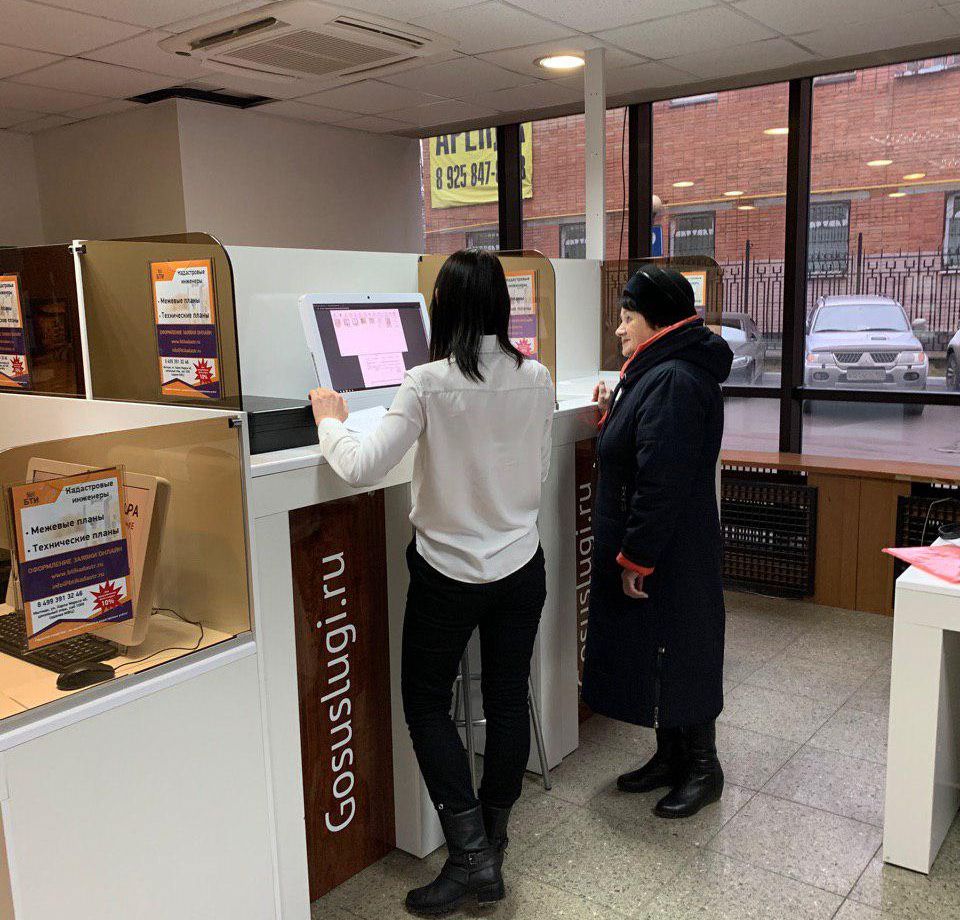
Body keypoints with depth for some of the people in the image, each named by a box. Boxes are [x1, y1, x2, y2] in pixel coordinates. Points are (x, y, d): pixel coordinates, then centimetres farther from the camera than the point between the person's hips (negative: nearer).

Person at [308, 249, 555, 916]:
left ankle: (470, 854, 11)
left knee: (427, 702, 13)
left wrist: (331, 423, -2)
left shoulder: (429, 384, -18)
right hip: (521, 566, 4)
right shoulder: (537, 379, -4)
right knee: (508, 700, 14)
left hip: (449, 570, -4)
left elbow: (363, 469, -19)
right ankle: (491, 854, 29)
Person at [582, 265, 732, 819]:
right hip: (653, 551, 10)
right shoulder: (659, 374, 11)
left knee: (678, 655, 5)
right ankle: (671, 758, 34)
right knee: (655, 652, 19)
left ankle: (702, 768, 23)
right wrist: (613, 416, 5)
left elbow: (662, 481, -26)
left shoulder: (673, 382, -23)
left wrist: (636, 558, -22)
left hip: (671, 558, -10)